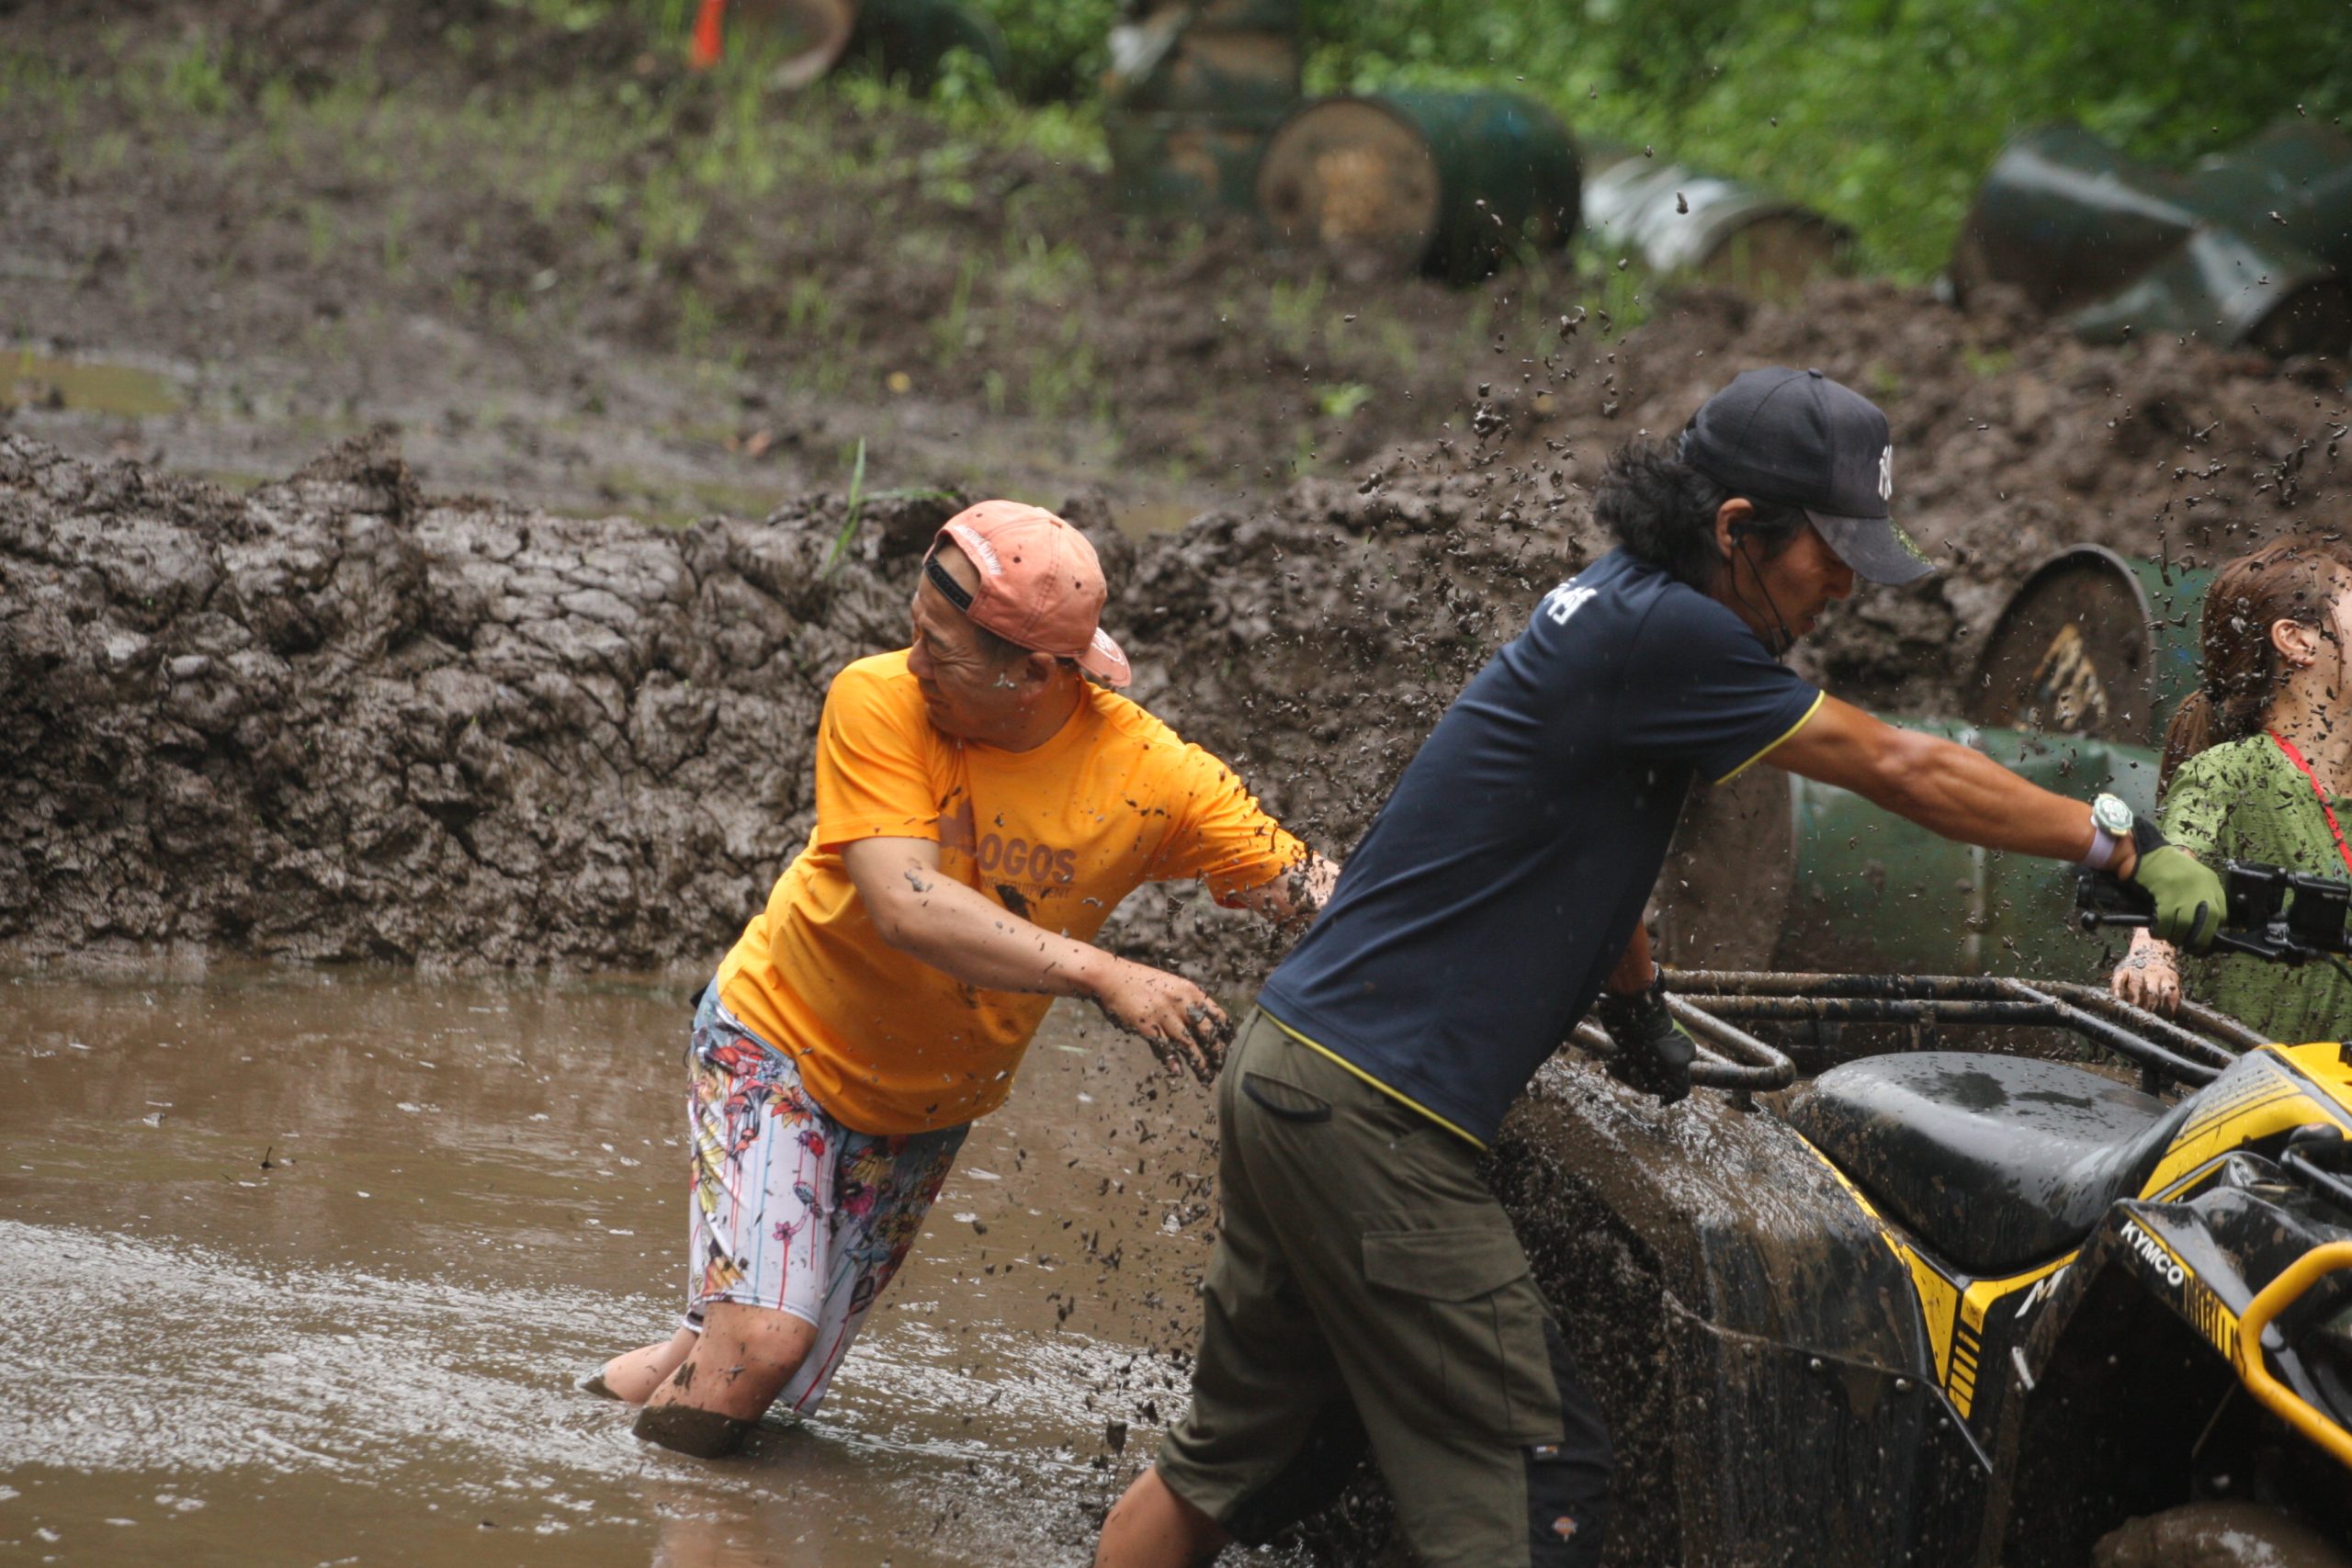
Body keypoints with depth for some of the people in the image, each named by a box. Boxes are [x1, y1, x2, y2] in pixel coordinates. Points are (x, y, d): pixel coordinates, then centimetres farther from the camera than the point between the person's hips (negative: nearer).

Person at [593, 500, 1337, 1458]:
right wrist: (1101, 975, -45)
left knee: (783, 1392, 9)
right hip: (779, 1042, -3)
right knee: (762, 1343, -21)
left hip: (926, 1109, 3)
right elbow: (906, 905, -36)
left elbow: (1306, 887, -16)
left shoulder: (1153, 777, -19)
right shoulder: (879, 704, -25)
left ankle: (669, 1369, 37)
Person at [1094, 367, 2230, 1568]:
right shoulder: (1662, 634, -16)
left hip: (1286, 1067, 10)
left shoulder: (1618, 607, 13)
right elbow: (1900, 771, -13)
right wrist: (2126, 848, -6)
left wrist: (1635, 1005, 43)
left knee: (1232, 1460, 15)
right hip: (1372, 1113, -10)